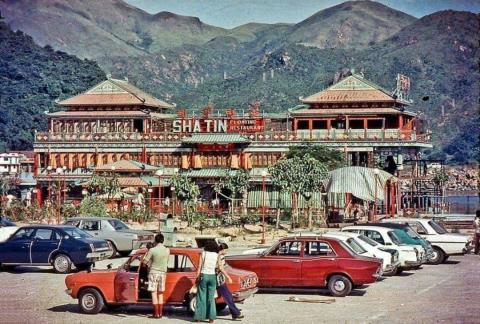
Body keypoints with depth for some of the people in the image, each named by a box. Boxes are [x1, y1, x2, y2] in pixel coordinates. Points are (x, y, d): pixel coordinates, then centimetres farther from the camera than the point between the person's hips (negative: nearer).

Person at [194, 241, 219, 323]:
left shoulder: (203, 253, -1)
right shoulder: (217, 255, 1)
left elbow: (200, 267, -4)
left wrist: (197, 277, -1)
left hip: (203, 276, -1)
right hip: (212, 277, 1)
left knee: (201, 297, 6)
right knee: (211, 298, 9)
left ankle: (199, 317, 6)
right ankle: (211, 317, 4)